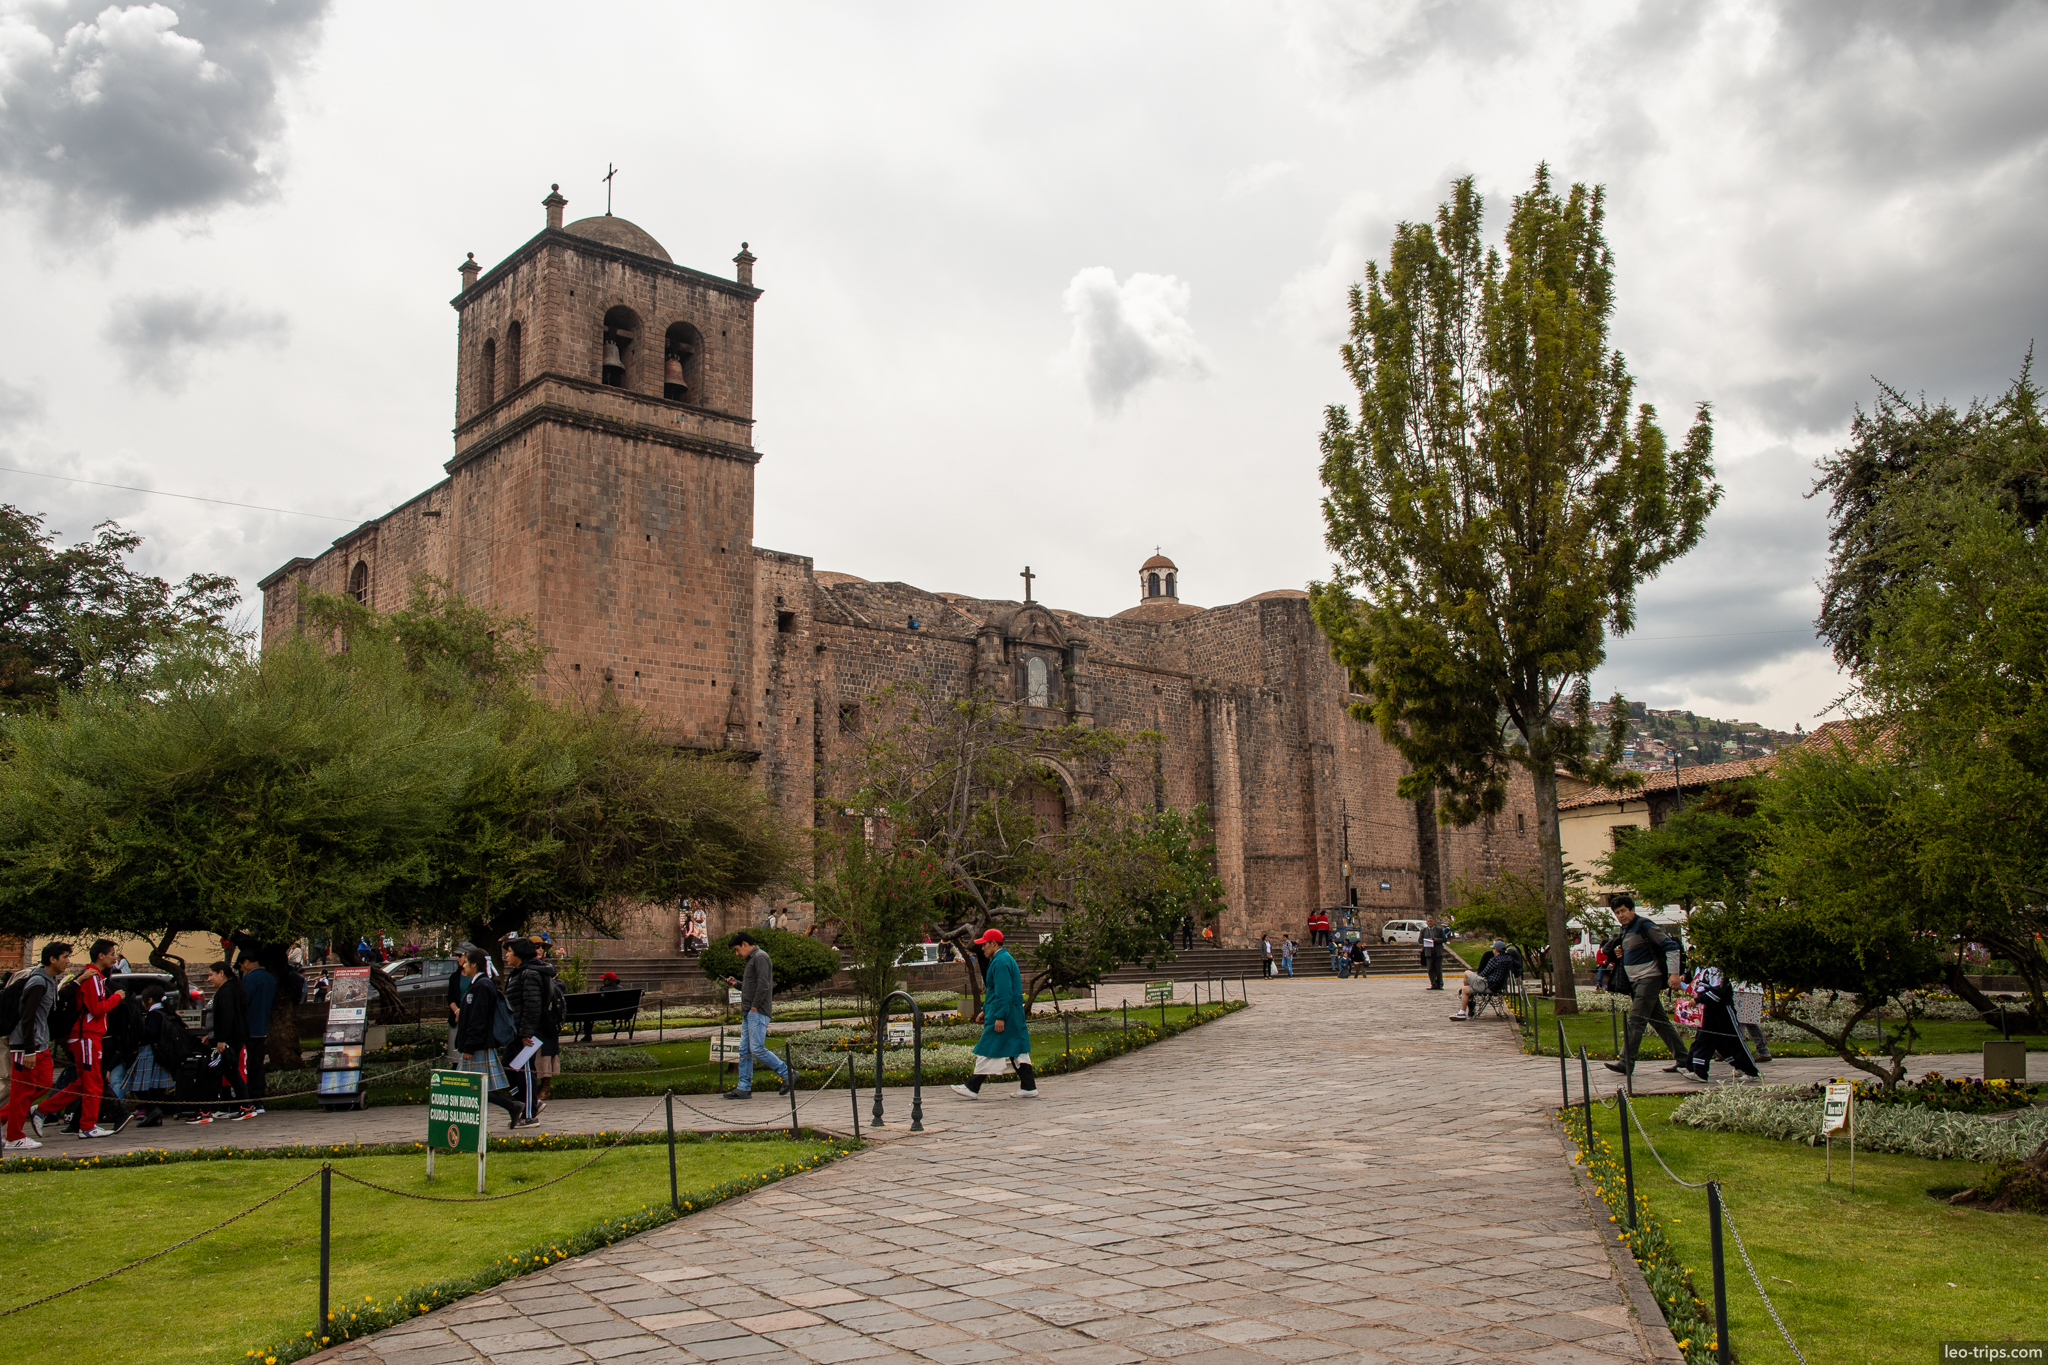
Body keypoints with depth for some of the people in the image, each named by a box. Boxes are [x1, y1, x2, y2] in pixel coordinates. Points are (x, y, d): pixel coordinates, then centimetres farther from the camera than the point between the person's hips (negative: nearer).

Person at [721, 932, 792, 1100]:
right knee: (744, 1051, 7)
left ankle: (787, 1074, -5)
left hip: (758, 1012, -10)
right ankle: (743, 1088, 8)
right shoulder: (751, 959, 23)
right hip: (749, 1014, 10)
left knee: (757, 1049, -13)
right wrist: (736, 984, 13)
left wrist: (755, 1006, -18)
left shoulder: (760, 957, -9)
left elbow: (763, 984, -19)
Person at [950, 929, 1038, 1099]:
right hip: (1015, 1015, 10)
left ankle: (973, 1088, 3)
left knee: (987, 1051, -3)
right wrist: (985, 1010, 26)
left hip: (1003, 1014, -10)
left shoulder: (1000, 962, -16)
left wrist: (999, 1017, -23)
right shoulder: (1005, 959, 17)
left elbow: (1003, 992, -22)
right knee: (1017, 1050, 9)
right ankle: (1029, 1087, 9)